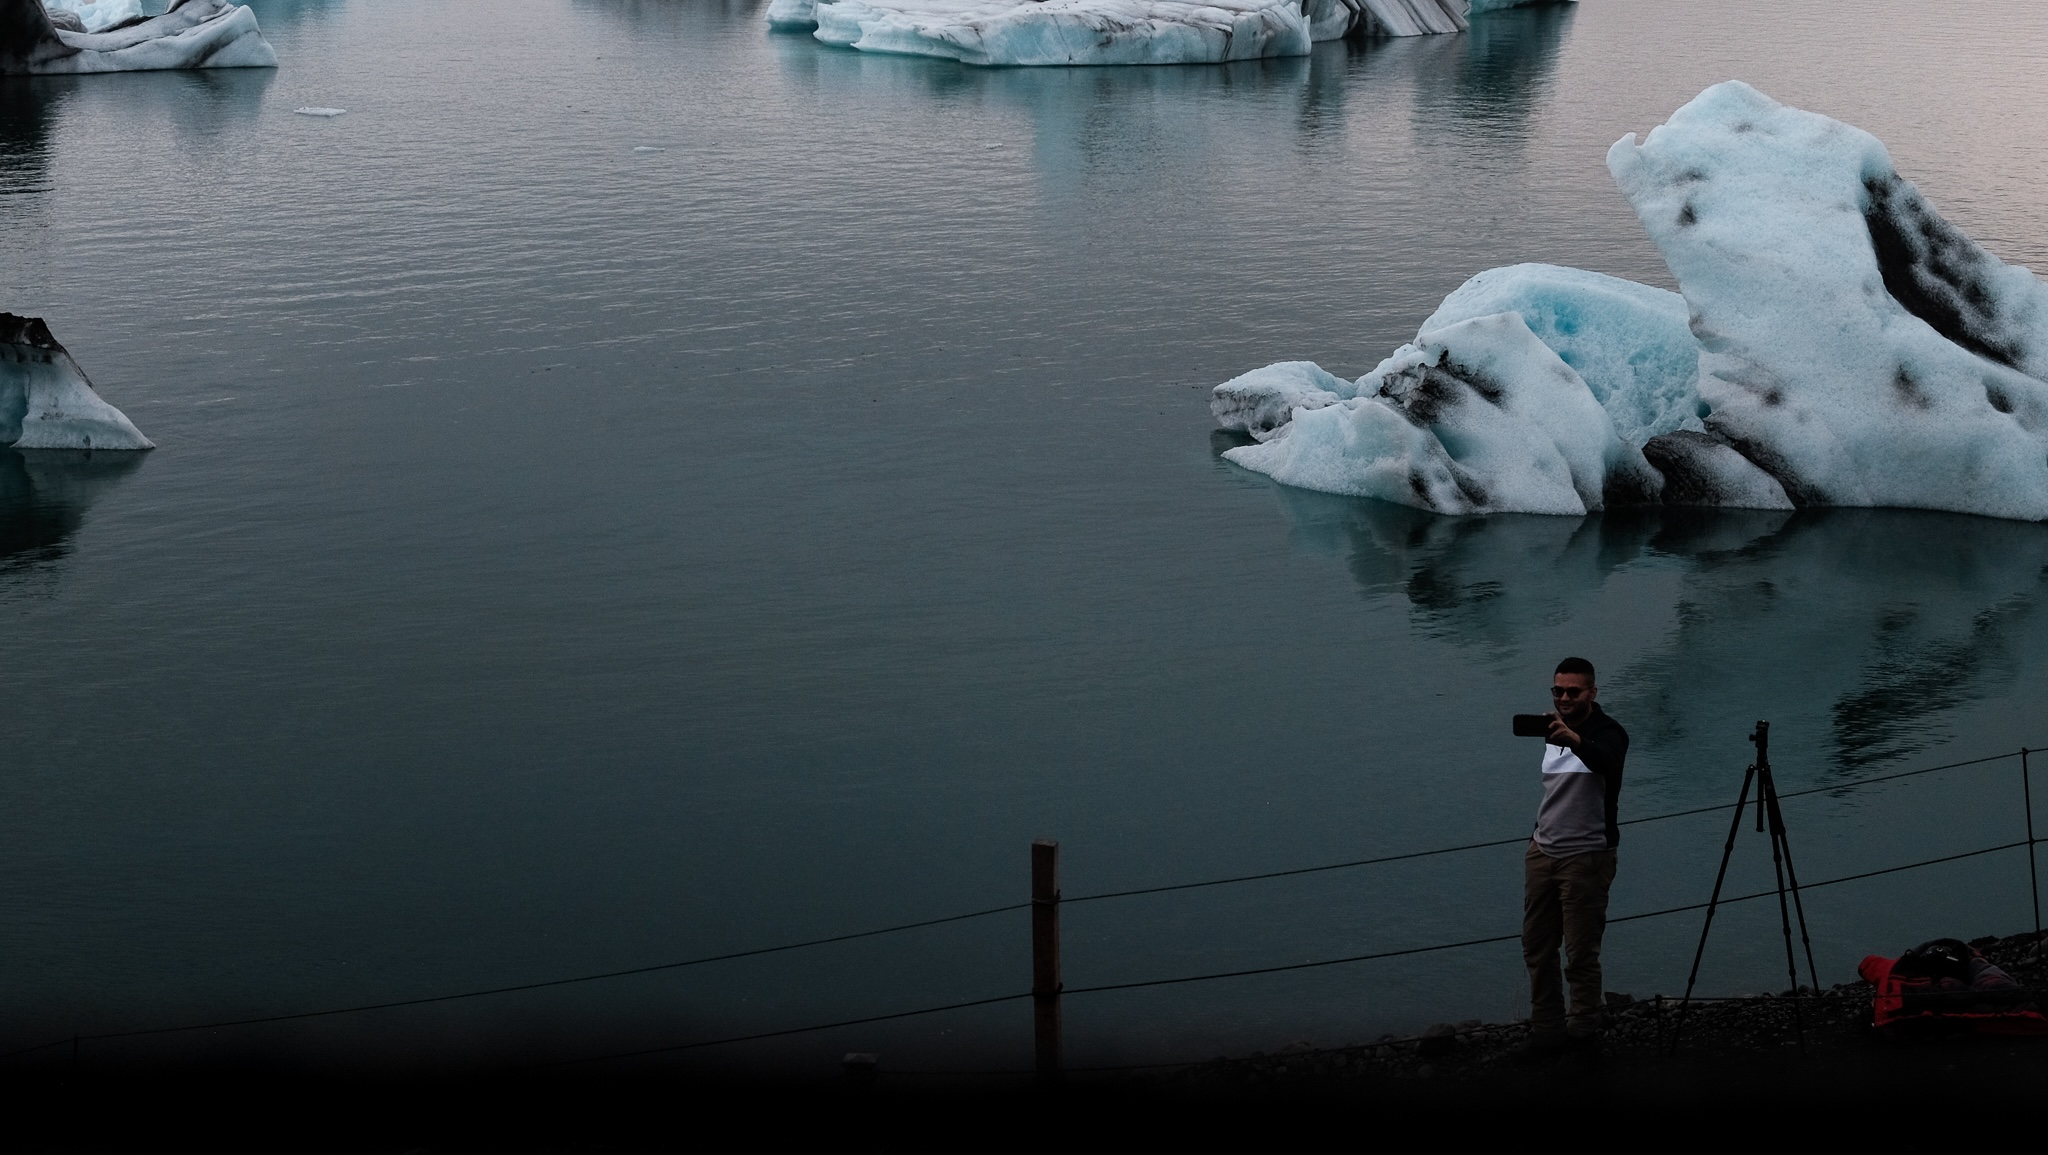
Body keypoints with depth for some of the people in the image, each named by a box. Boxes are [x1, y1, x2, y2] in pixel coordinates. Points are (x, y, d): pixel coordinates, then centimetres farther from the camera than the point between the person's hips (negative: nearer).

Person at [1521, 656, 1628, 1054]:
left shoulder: (1607, 733, -13)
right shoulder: (1553, 731, 10)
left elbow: (1608, 762, -38)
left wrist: (1575, 740, -56)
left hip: (1586, 857, -8)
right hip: (1542, 853, 8)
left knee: (1581, 954, -5)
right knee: (1536, 948, 10)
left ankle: (1583, 1034, 2)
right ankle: (1547, 1029, 18)